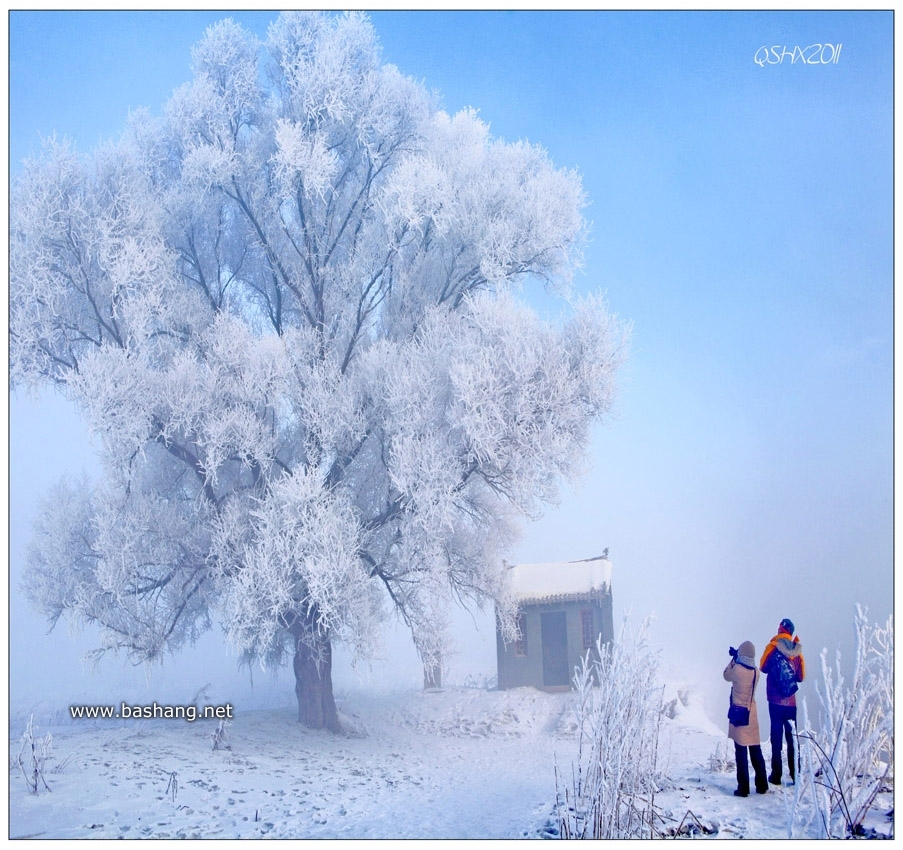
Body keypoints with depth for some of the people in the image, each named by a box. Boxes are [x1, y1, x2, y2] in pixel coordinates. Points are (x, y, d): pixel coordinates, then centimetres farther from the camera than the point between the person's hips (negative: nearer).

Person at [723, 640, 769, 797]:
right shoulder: (755, 672, -1)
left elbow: (727, 676, 6)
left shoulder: (737, 669, -15)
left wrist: (733, 659, 13)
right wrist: (736, 659, 20)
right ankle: (762, 786, 20)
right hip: (752, 715, 5)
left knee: (741, 752, -2)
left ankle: (743, 788, -2)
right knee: (756, 751, 14)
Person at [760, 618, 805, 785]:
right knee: (792, 737, 9)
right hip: (791, 702, 3)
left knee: (776, 736, 0)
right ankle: (795, 775, 9)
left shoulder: (773, 647, -7)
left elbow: (763, 667, 3)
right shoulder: (797, 651, 2)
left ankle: (776, 775, -1)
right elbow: (801, 676, 11)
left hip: (776, 700, -3)